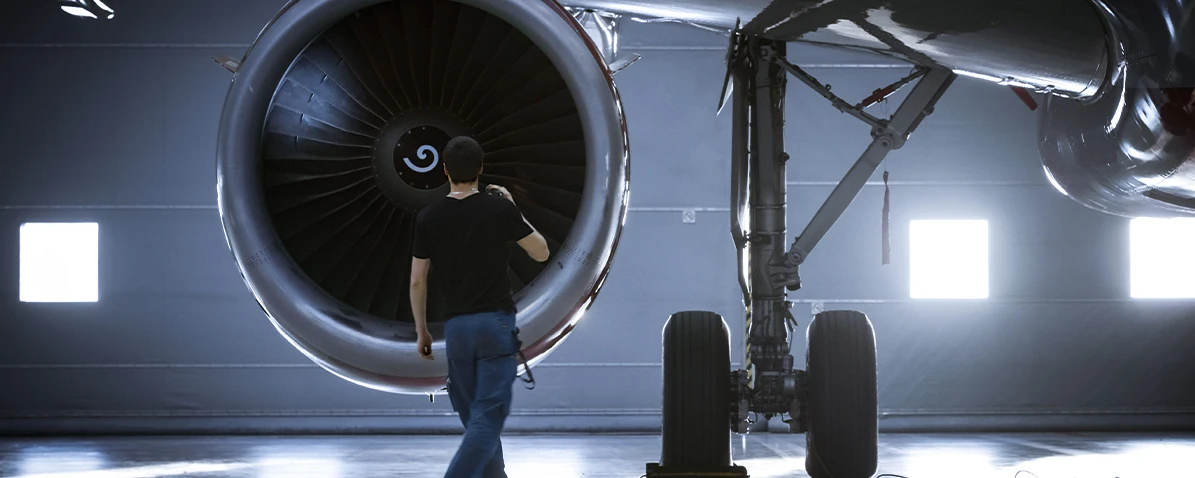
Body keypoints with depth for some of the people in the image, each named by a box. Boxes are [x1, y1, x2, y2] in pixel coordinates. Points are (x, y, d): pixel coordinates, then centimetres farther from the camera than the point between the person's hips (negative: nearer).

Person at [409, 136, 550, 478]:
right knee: (487, 420, -8)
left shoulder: (428, 218, 1)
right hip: (496, 325, -3)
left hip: (456, 328, 3)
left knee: (476, 419, 16)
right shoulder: (500, 208, -6)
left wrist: (422, 331, 16)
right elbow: (541, 253, 7)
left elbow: (417, 282, 5)